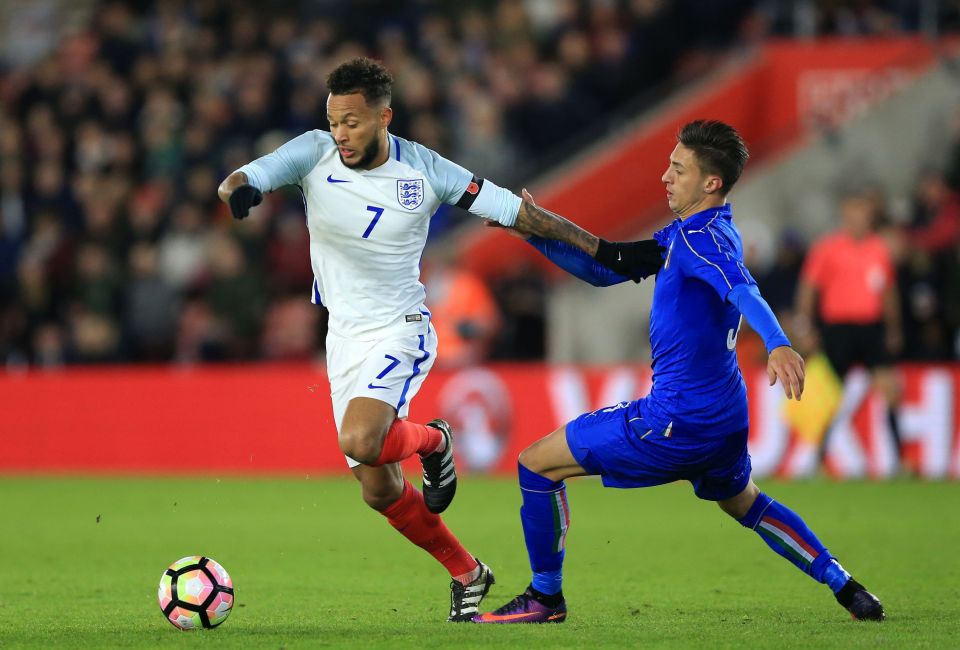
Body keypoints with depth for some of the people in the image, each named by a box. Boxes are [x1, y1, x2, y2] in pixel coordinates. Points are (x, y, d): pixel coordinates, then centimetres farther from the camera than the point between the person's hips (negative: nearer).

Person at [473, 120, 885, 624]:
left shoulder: (701, 237, -19)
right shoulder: (682, 234, 12)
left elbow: (742, 288, -39)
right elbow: (605, 268, 17)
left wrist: (777, 344, -58)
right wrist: (534, 232, 7)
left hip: (676, 420, -10)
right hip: (724, 415, 10)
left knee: (538, 464, -1)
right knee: (743, 503, 34)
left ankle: (545, 597, 9)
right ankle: (848, 590, 33)